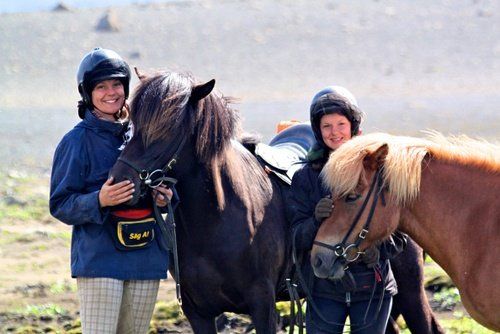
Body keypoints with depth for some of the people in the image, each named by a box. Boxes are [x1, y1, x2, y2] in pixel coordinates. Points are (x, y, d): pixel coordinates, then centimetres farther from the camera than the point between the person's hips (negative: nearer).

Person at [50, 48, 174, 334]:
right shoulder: (77, 142, -5)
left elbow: (164, 181, 21)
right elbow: (60, 205, -6)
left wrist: (166, 196, -3)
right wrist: (99, 201, -24)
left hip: (147, 256, 5)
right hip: (99, 259, -5)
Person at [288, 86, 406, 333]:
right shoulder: (306, 177, 1)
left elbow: (399, 236, 3)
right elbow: (298, 239, -2)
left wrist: (379, 250, -19)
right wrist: (316, 220, -24)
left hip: (372, 287, 0)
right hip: (324, 289, 0)